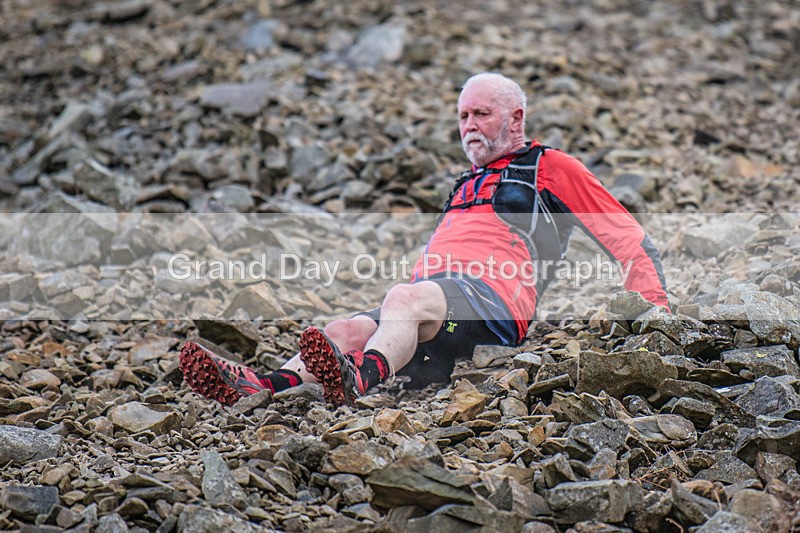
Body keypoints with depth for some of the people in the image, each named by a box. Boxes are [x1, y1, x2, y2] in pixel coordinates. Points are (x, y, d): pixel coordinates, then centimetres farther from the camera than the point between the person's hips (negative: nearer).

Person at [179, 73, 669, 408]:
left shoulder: (552, 168, 17)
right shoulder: (466, 185, 38)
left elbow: (632, 243, 14)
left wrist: (656, 314, 4)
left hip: (495, 295, -7)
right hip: (432, 291, 7)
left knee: (405, 298, -38)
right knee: (345, 331, -22)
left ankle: (358, 379, -68)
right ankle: (260, 389, -48)